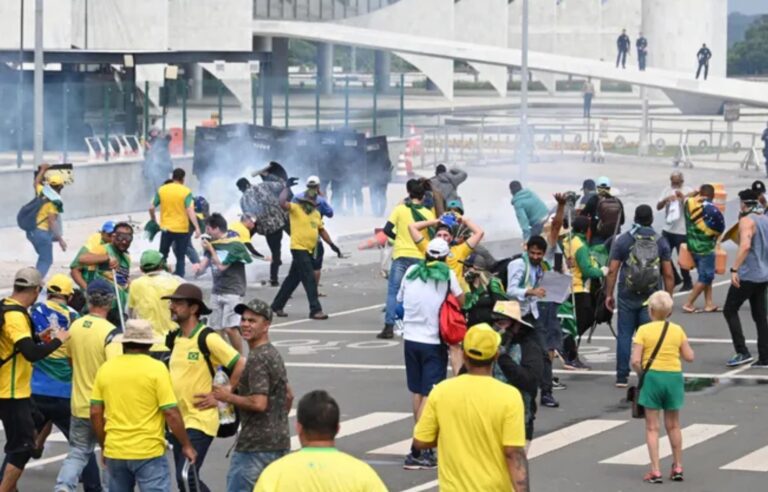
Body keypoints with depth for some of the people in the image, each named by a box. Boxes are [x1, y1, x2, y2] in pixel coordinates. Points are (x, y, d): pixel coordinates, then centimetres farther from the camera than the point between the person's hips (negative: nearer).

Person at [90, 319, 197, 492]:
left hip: (114, 452, 5)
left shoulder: (106, 368, 4)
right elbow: (171, 413, -11)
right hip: (148, 452, -5)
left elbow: (95, 413, 7)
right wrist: (186, 446, 0)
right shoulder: (156, 369, -9)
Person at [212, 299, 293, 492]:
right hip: (279, 443, 10)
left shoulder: (257, 359, -15)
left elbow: (259, 403, -24)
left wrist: (228, 397, -11)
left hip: (256, 446, -10)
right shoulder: (273, 354, 16)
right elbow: (288, 396, 25)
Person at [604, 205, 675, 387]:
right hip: (652, 298, 0)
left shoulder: (623, 240, -1)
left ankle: (622, 377, 4)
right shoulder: (661, 242, 2)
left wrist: (609, 294, 4)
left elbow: (612, 271, -4)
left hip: (627, 297, 0)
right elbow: (668, 274, 0)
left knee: (624, 335, 5)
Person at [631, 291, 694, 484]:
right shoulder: (677, 330, 0)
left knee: (652, 427, 3)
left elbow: (635, 361, -14)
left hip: (652, 376, -3)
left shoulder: (644, 330, -8)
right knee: (673, 425, 18)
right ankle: (678, 467, 25)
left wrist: (641, 374, 4)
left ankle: (655, 471, -1)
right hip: (674, 376, 3)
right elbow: (689, 356, 1)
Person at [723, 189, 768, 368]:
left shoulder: (746, 221, -13)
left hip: (747, 275, -8)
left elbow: (745, 245, -28)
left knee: (730, 311, 0)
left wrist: (734, 269, -29)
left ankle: (743, 352, -9)